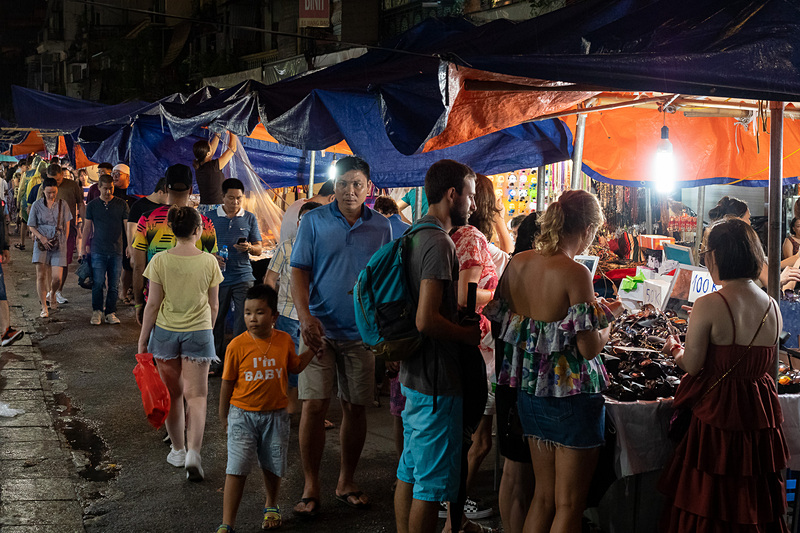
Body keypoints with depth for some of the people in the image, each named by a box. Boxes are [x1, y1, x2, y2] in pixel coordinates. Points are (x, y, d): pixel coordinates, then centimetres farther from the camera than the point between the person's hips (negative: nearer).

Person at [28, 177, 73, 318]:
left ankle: (52, 295, 27)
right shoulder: (37, 205, 3)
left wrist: (64, 242, 4)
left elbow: (67, 226, 10)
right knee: (41, 275, -5)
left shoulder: (62, 204, 5)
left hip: (58, 244, 0)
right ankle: (44, 307, 5)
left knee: (57, 277, -7)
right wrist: (41, 238, -9)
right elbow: (31, 226, 6)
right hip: (42, 243, 0)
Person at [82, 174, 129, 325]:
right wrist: (83, 247, 8)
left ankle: (110, 313, 14)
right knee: (98, 284, -1)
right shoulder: (92, 205, 5)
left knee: (114, 285, 4)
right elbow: (87, 227, 10)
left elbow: (127, 226, 5)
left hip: (116, 251, 0)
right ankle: (97, 312, 11)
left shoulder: (122, 204, 3)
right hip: (98, 251, 0)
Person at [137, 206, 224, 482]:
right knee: (196, 396, 3)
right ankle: (193, 452, -13)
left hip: (166, 331, 1)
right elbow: (213, 306, 2)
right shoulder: (209, 261, -6)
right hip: (198, 333, -1)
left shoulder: (160, 260, -9)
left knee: (172, 394, 16)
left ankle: (178, 450, 27)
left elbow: (153, 304, -7)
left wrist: (143, 338, 3)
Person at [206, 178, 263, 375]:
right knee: (216, 320, 5)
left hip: (243, 277, 0)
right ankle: (217, 361, 18)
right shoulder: (210, 217, 5)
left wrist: (249, 248, -14)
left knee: (244, 322, -4)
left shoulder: (249, 218, 8)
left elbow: (259, 249, 9)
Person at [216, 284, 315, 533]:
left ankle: (271, 505, 43)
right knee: (236, 469, -8)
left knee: (272, 466, 17)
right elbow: (227, 383, -3)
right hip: (243, 414, -3)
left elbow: (294, 367, 15)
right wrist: (223, 417, 3)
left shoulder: (285, 341, -4)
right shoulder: (237, 345, -13)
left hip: (275, 416, 3)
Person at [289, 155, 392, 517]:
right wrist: (305, 316, -15)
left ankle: (346, 483, 23)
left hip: (362, 332, 2)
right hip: (320, 328, -2)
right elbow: (299, 271, -1)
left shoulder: (381, 227, 7)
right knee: (314, 406, -4)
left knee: (356, 408, 8)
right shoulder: (314, 221, 2)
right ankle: (311, 488, 9)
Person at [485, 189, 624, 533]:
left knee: (543, 495, 20)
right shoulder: (575, 273, -19)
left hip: (529, 389, 7)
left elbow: (503, 318, 12)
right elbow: (589, 348, -20)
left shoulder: (517, 263, 1)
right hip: (572, 394, -7)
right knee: (569, 505, 7)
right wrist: (607, 321, 3)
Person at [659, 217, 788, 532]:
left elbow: (692, 366, -14)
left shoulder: (708, 306, -18)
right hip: (761, 416, 5)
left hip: (718, 414, -5)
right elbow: (765, 363, 10)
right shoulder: (772, 307, -1)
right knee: (755, 503, 19)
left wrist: (675, 349, 9)